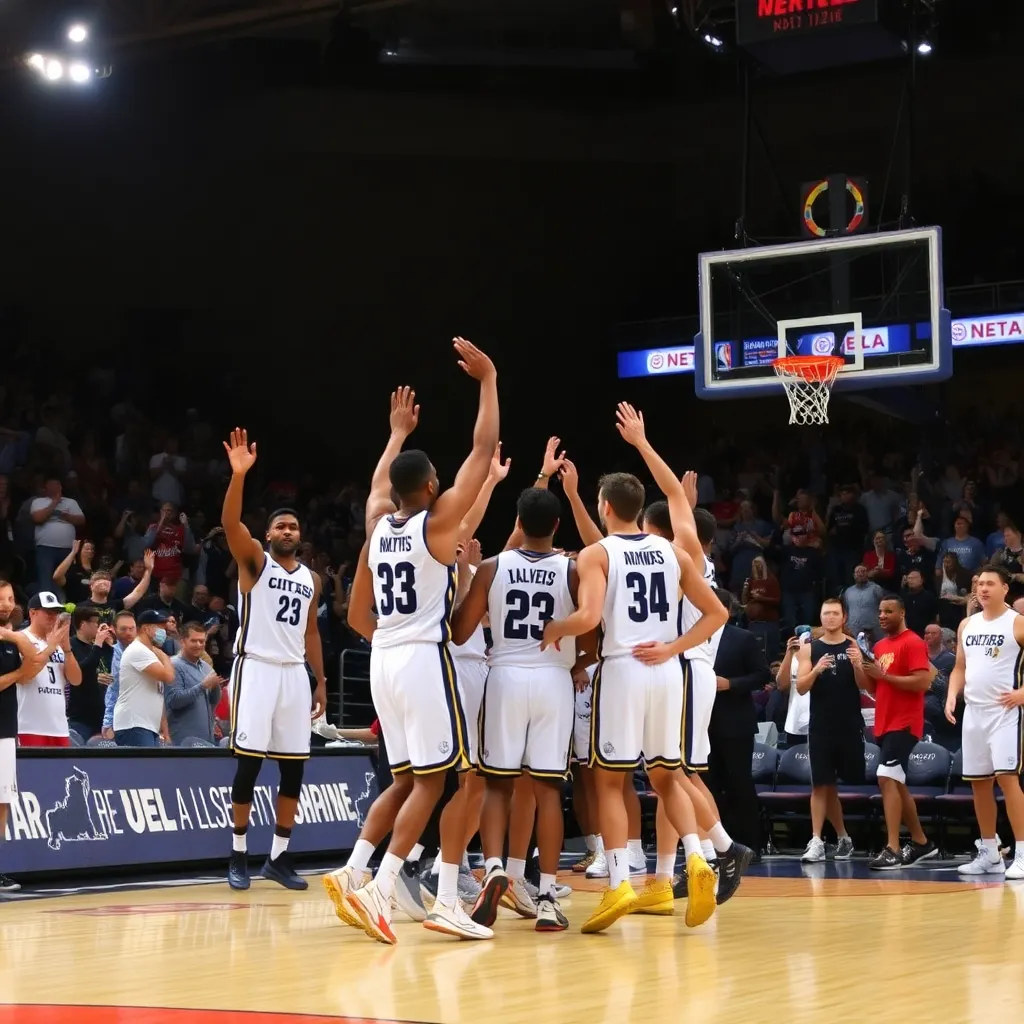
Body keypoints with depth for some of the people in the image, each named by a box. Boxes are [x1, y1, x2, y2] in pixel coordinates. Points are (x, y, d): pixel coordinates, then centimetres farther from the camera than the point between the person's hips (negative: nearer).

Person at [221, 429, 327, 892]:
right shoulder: (255, 561, 0)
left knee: (294, 768, 4)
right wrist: (239, 475, -33)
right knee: (249, 763, -5)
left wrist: (321, 680, 12)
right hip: (257, 668, -5)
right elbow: (230, 524, -19)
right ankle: (239, 854, 5)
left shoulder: (311, 579, 16)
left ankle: (279, 857, 13)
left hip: (295, 673, 5)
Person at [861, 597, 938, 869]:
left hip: (904, 723, -10)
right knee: (896, 783, 14)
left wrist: (884, 675, -19)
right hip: (885, 723, 10)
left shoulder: (913, 643, -10)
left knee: (887, 779, -19)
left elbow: (922, 682, -20)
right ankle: (921, 842, 26)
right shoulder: (879, 647, 17)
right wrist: (866, 670, 1)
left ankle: (893, 850, -21)